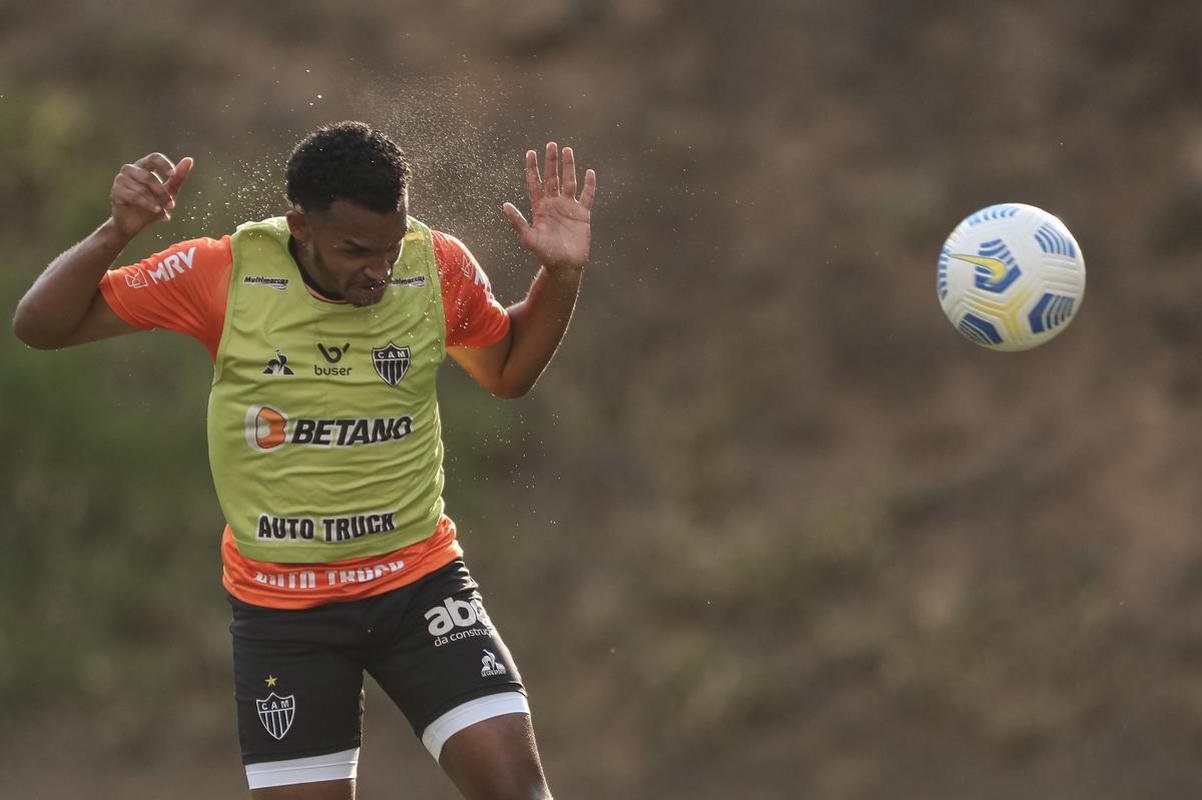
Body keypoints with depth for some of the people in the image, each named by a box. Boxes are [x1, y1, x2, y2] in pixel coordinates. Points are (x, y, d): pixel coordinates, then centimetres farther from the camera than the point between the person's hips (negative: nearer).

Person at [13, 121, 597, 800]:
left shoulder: (439, 267, -7)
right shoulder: (226, 273, -12)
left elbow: (509, 371, 14)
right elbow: (40, 325, -5)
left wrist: (561, 272, -3)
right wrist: (117, 233, -22)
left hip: (422, 580, 1)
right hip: (281, 607, -1)